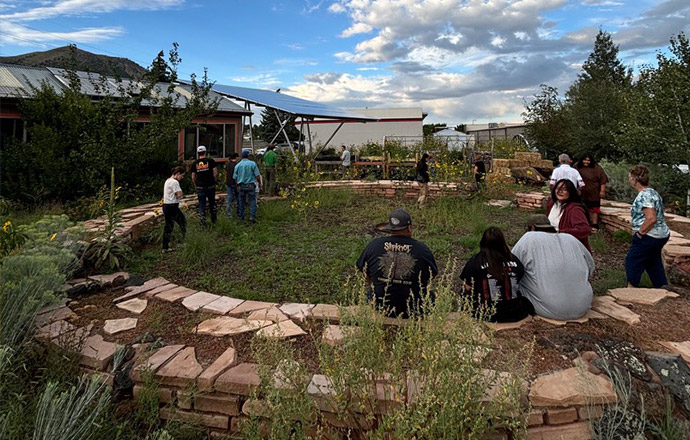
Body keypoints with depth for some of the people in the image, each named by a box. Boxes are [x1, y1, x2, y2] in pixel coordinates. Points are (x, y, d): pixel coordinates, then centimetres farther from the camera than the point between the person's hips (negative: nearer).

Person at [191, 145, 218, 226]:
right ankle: (213, 219, 24)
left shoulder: (195, 163, 3)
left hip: (200, 187, 1)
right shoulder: (210, 161, -4)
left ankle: (203, 221, 2)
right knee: (212, 203, 15)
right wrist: (214, 180, 7)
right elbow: (215, 173, -9)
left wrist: (196, 185, 17)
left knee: (202, 204, 5)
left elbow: (193, 177, 4)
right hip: (210, 186, -1)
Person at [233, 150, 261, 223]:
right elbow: (257, 175, -7)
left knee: (241, 201, 11)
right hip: (250, 185, -3)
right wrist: (258, 183, 8)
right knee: (252, 201, 0)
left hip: (241, 186, 3)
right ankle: (252, 216, -10)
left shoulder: (237, 165, 4)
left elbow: (235, 178, 8)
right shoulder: (252, 163, -6)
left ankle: (241, 217, 17)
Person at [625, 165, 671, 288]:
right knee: (654, 263, 21)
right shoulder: (652, 192, 11)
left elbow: (651, 218, -30)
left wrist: (640, 232, -17)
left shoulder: (644, 196, -21)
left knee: (632, 261, 4)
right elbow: (657, 215, 19)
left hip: (648, 237, -10)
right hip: (661, 235, 10)